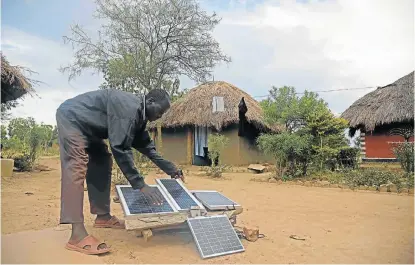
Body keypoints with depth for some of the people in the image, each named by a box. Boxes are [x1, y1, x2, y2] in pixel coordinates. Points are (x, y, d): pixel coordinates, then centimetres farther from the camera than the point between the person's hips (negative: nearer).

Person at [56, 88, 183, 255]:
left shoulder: (138, 114, 3)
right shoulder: (128, 108, -29)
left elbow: (145, 145, 10)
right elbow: (120, 148, -34)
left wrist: (171, 170, 9)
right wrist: (140, 184, -33)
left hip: (87, 126, 11)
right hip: (72, 117, -11)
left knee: (102, 162, 8)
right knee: (77, 168, -20)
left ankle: (103, 216, 16)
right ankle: (78, 235, -23)